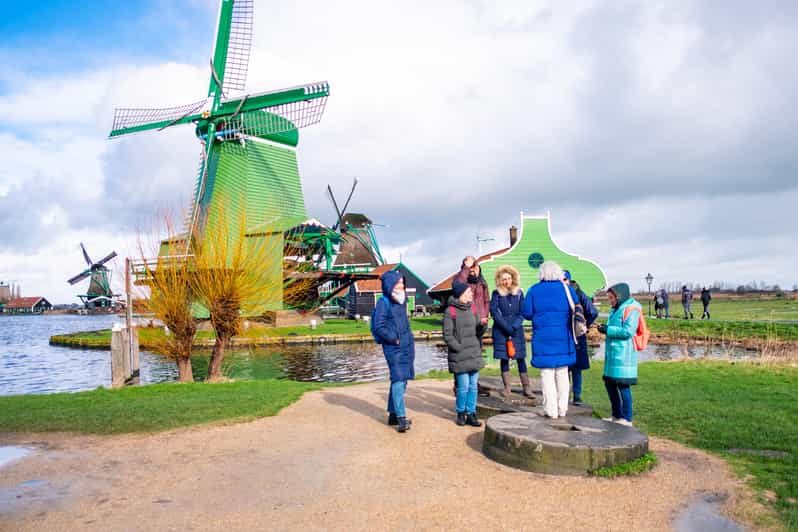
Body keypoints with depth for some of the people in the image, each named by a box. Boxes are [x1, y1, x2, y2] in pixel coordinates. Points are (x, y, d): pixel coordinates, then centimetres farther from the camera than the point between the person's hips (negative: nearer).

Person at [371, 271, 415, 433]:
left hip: (406, 345, 7)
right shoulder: (384, 302, -9)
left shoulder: (402, 300, 12)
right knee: (398, 379, -13)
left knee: (402, 380, 11)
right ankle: (401, 418, -14)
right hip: (393, 348, -7)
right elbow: (379, 327, -12)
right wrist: (394, 339, -11)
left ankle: (393, 414, 21)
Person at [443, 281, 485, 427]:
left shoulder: (472, 309, 9)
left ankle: (471, 413, 17)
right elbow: (447, 335, -10)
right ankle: (461, 413, 16)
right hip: (460, 357, -6)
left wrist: (477, 348, 10)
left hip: (475, 355, 6)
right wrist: (460, 348, -12)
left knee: (473, 386, 7)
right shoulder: (450, 311, -9)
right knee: (463, 386, -3)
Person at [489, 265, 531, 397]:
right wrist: (507, 327, -11)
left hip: (517, 330, 1)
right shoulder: (496, 294, 2)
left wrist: (514, 326, -11)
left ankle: (526, 387, 4)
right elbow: (494, 313, -4)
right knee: (504, 358, 2)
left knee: (520, 358, 0)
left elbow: (522, 312, 4)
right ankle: (507, 387, 11)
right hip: (500, 331, -1)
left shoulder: (519, 293, 6)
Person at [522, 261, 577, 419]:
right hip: (563, 337, 2)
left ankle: (551, 410, 5)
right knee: (562, 373, 12)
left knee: (547, 374, 4)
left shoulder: (534, 290, -4)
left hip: (543, 337, -2)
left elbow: (527, 313, -3)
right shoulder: (567, 288, -1)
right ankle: (562, 409, 17)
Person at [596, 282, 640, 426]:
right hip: (612, 353, 9)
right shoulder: (615, 309, 17)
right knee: (609, 384, 14)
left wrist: (608, 330, -15)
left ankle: (627, 419, 8)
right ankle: (617, 415, 27)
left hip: (623, 354, -9)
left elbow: (628, 331, -19)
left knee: (623, 385, -3)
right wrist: (605, 328, 5)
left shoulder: (631, 309, -11)